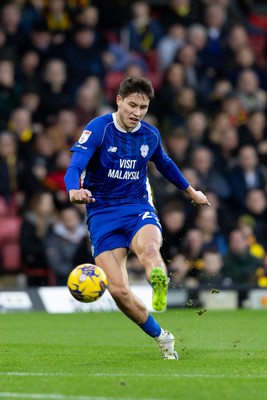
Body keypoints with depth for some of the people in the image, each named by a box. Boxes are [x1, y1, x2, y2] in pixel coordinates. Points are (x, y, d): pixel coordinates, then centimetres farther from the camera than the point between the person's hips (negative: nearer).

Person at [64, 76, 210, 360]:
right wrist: (75, 190, -45)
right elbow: (75, 167, -22)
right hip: (102, 213, -2)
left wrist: (190, 191, 41)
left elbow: (164, 163, 28)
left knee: (149, 249, -36)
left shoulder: (150, 135, 5)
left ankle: (159, 289, -61)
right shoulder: (99, 129, -9)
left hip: (138, 209, 2)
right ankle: (161, 338, 5)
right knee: (118, 290, -12)